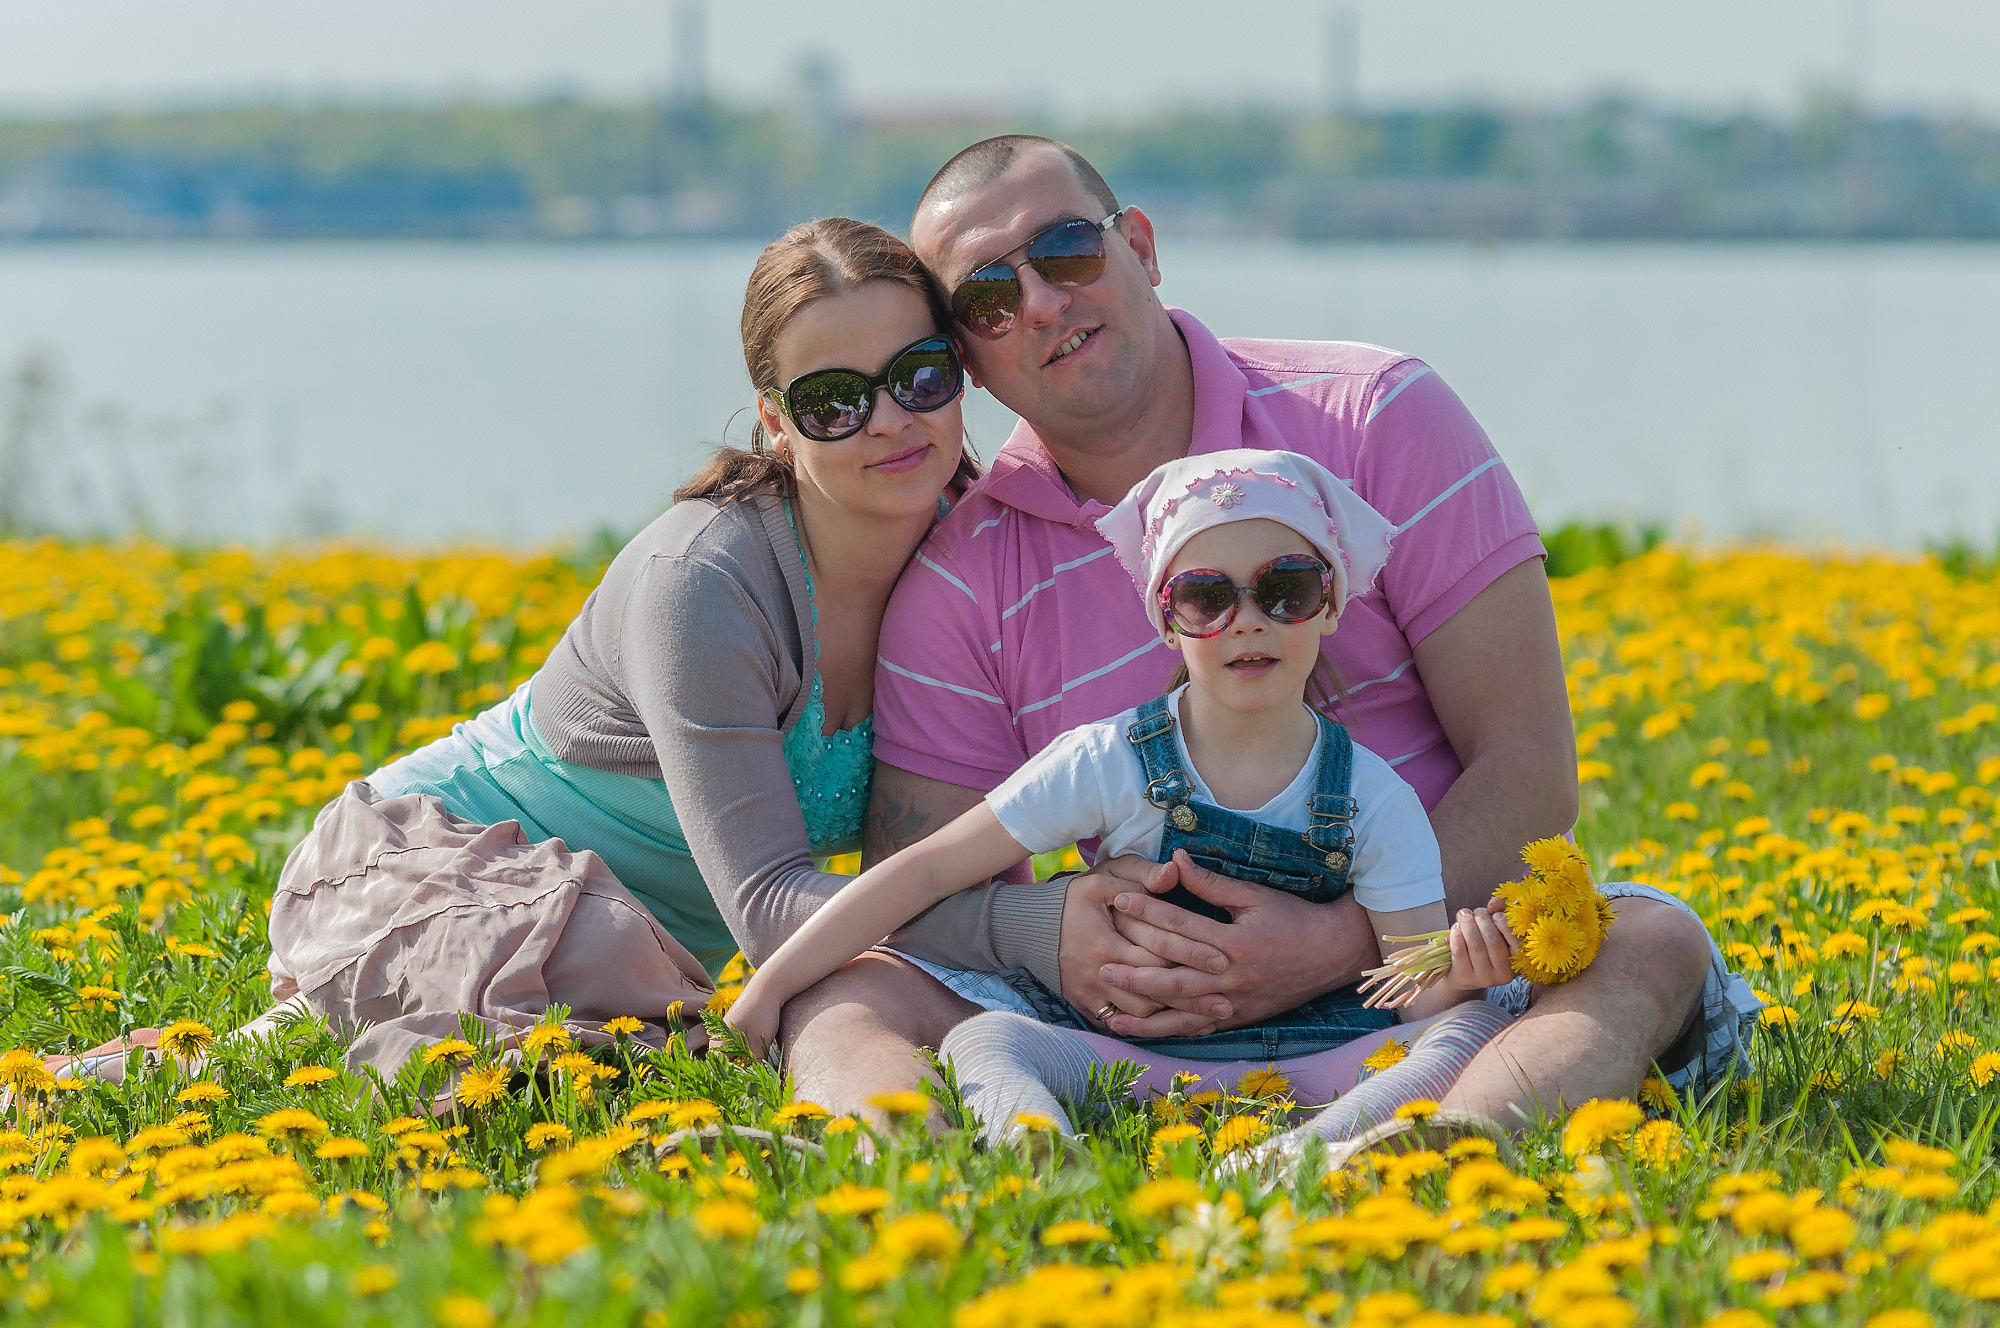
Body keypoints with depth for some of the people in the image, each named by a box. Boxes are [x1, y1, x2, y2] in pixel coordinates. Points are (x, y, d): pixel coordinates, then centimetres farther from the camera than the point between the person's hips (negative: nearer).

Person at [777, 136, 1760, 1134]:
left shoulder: (1377, 418, -4)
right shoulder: (956, 586, 1)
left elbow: (1531, 772, -7)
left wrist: (1343, 943, -23)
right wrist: (1045, 929, -23)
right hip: (1153, 1020, 1)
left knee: (1649, 945, -32)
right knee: (840, 1002, -22)